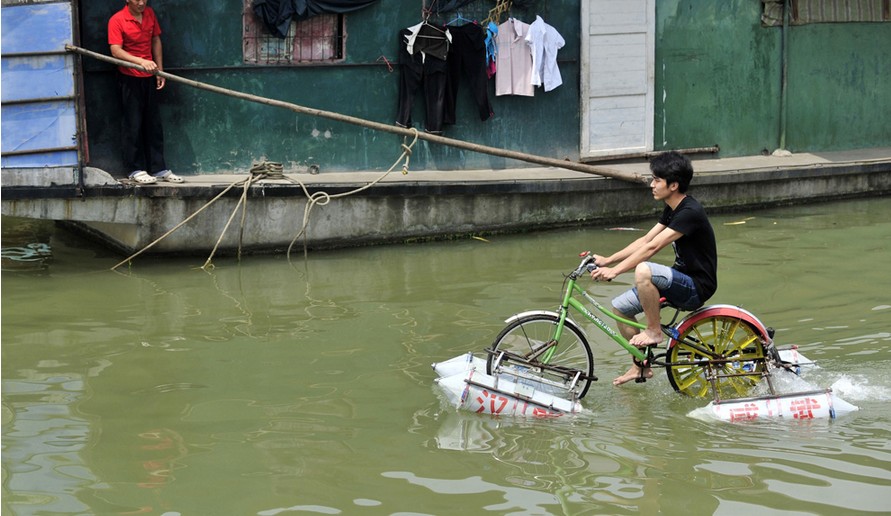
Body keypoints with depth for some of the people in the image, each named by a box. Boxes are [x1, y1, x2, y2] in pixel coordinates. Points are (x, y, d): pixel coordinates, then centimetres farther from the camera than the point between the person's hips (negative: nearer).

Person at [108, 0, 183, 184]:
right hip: (130, 78, -6)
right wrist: (141, 61, -34)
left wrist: (160, 70, 8)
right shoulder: (117, 20, -13)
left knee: (154, 125, 9)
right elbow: (116, 51, -21)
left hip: (149, 77, 6)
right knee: (133, 125, -1)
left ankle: (158, 168, 14)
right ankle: (136, 169, 8)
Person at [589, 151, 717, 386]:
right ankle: (641, 367, 20)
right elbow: (645, 240, 11)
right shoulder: (672, 209, 9)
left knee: (643, 271, -34)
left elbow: (652, 247, -27)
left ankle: (654, 331, -15)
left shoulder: (690, 212, -22)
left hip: (696, 287, -10)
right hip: (681, 282, 10)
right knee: (619, 307, 6)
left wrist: (615, 270, -27)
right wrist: (607, 260, 5)